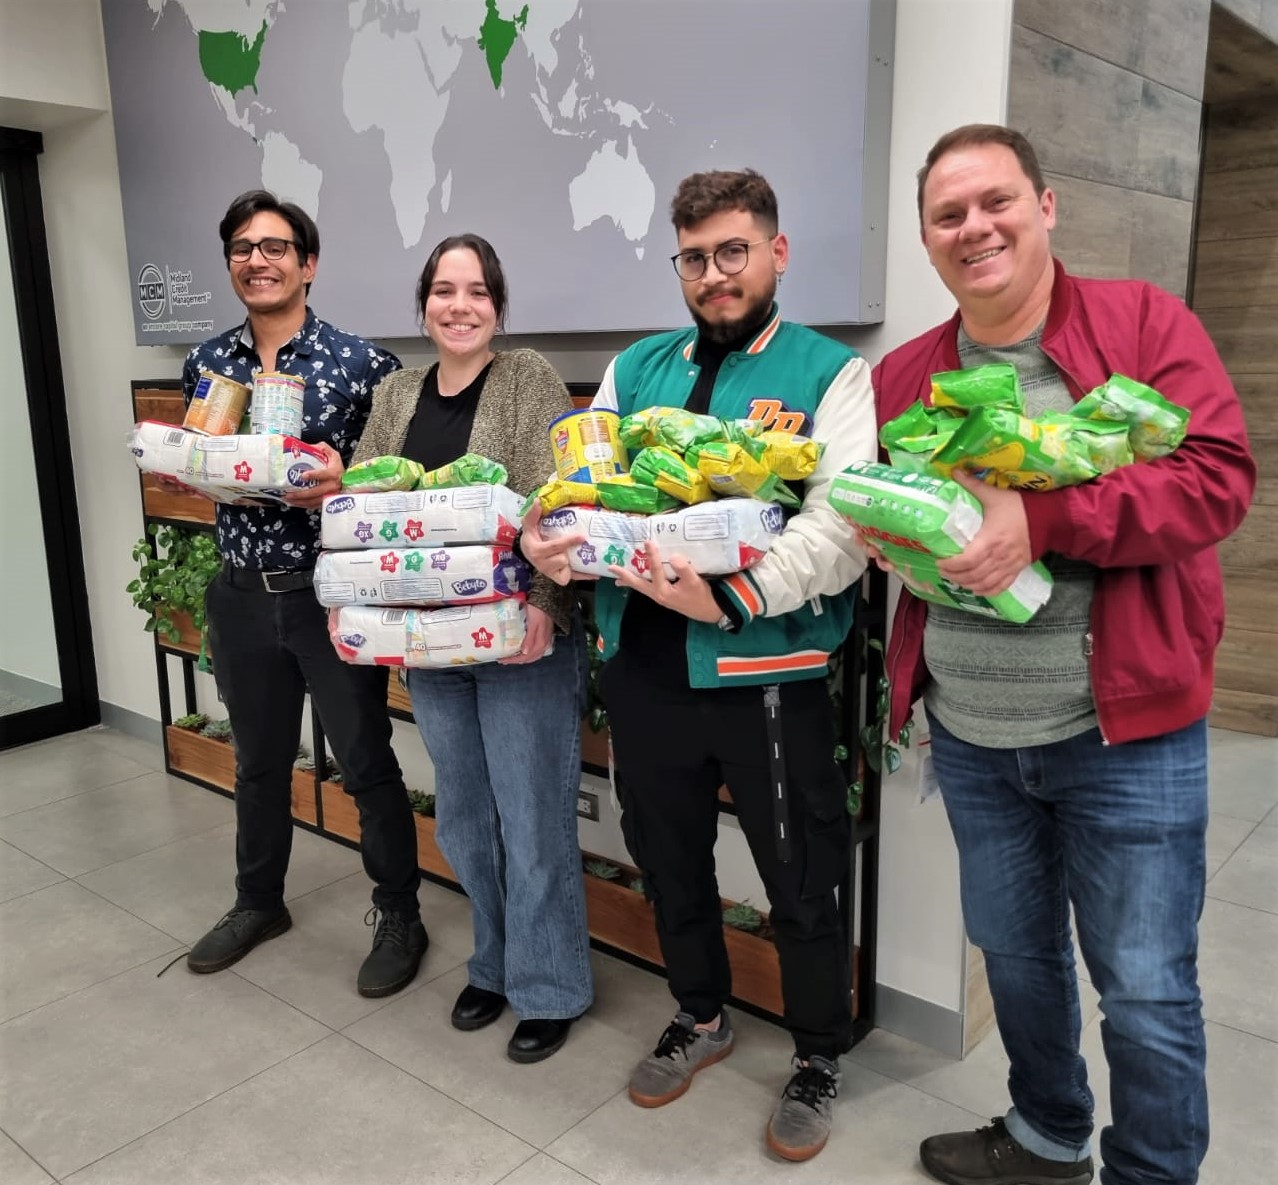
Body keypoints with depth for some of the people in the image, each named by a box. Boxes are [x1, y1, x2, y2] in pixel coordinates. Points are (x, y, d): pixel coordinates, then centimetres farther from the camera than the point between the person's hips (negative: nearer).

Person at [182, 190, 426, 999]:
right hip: (242, 593, 5)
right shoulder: (208, 364, 7)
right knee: (259, 760, 20)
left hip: (331, 593, -4)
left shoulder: (359, 361, -8)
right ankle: (259, 902, 40)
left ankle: (400, 917, 23)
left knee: (367, 762, 5)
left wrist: (343, 483, -25)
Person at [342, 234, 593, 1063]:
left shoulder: (531, 379, -6)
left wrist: (543, 603, -27)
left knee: (532, 815, 4)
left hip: (518, 636, -5)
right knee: (462, 818, 17)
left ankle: (548, 987, 23)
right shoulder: (395, 395, 11)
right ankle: (497, 963, 37)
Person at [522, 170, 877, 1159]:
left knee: (799, 880, 11)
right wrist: (541, 532, -17)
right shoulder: (636, 369, 12)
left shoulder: (831, 374, -4)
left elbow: (841, 529, -16)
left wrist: (732, 597, -31)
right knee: (669, 859, 21)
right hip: (643, 665, 5)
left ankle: (819, 1060, 35)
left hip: (766, 671, -4)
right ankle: (702, 1017, 46)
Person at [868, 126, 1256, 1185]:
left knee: (1147, 994, 7)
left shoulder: (1142, 321, -6)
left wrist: (1041, 518, -26)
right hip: (969, 738, 5)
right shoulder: (901, 375, 6)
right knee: (1014, 953, 21)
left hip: (1125, 733, -4)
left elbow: (1219, 475, -15)